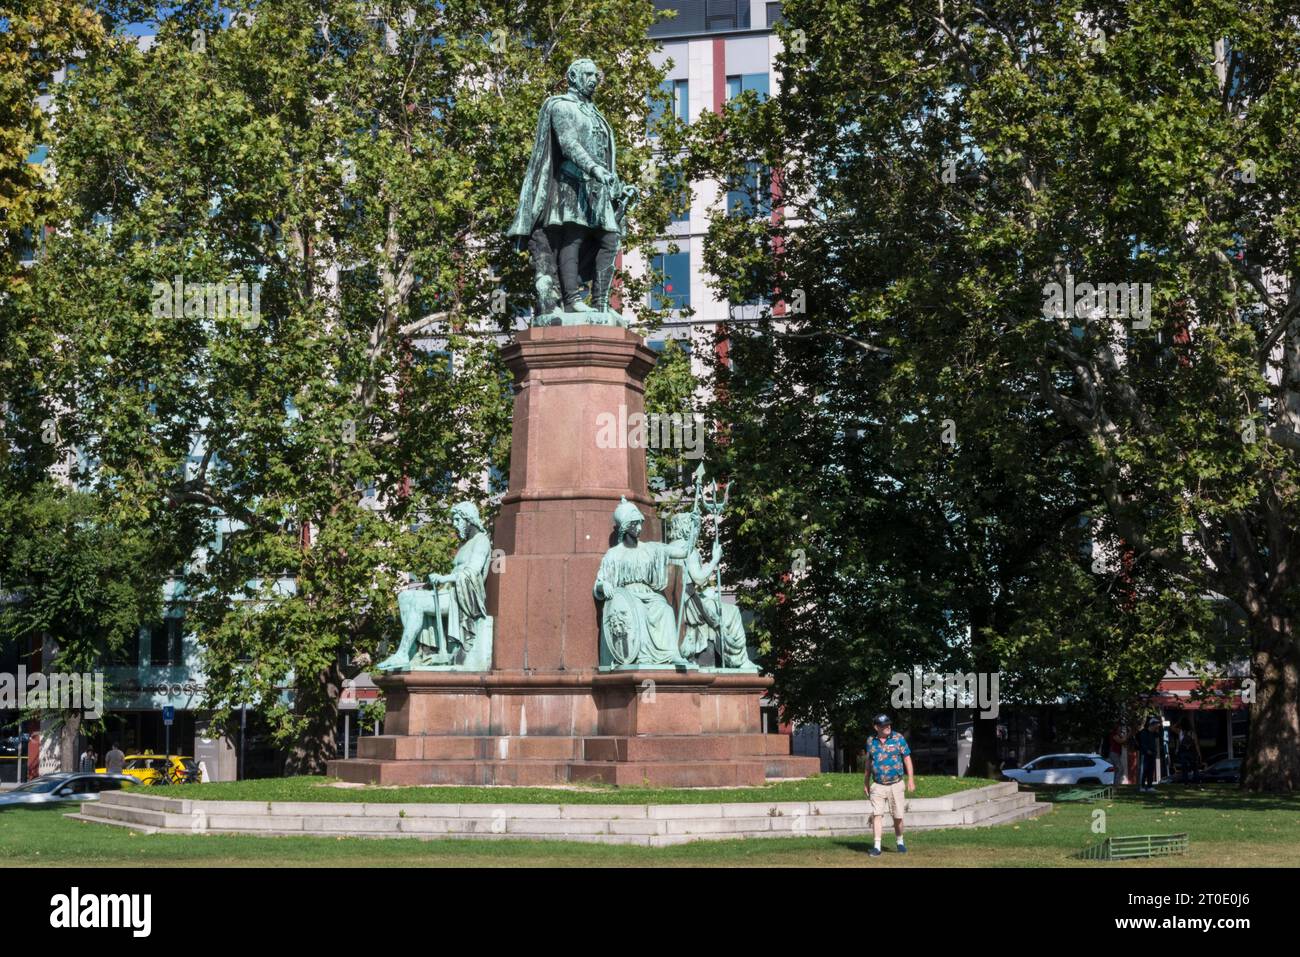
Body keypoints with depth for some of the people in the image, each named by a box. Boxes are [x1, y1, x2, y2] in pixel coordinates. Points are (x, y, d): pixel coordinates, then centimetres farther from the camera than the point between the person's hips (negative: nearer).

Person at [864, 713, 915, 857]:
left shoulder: (898, 739, -2)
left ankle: (899, 842, 28)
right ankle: (877, 846, -11)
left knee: (898, 816, 6)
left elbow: (907, 758, 0)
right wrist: (866, 782, 18)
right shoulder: (871, 742, 5)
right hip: (878, 786, 1)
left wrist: (911, 779, -7)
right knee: (877, 814, -10)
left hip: (895, 784, -1)